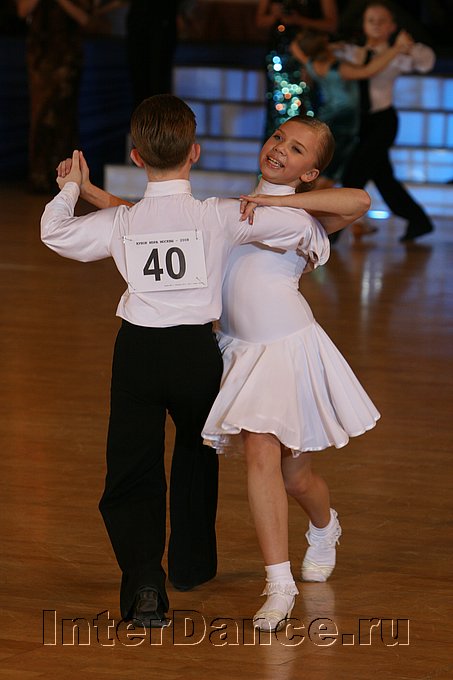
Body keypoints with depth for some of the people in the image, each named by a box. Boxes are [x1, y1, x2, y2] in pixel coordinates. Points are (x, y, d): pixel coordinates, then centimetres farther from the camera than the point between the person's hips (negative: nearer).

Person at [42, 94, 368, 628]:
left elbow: (55, 232, 10)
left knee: (131, 472, 5)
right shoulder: (219, 216, -10)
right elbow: (302, 224, -10)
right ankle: (192, 563, 39)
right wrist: (312, 242, 14)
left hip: (136, 349, 0)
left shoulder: (120, 222, -4)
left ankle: (143, 577, -16)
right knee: (197, 452, 25)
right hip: (197, 348, 0)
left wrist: (72, 187, 27)